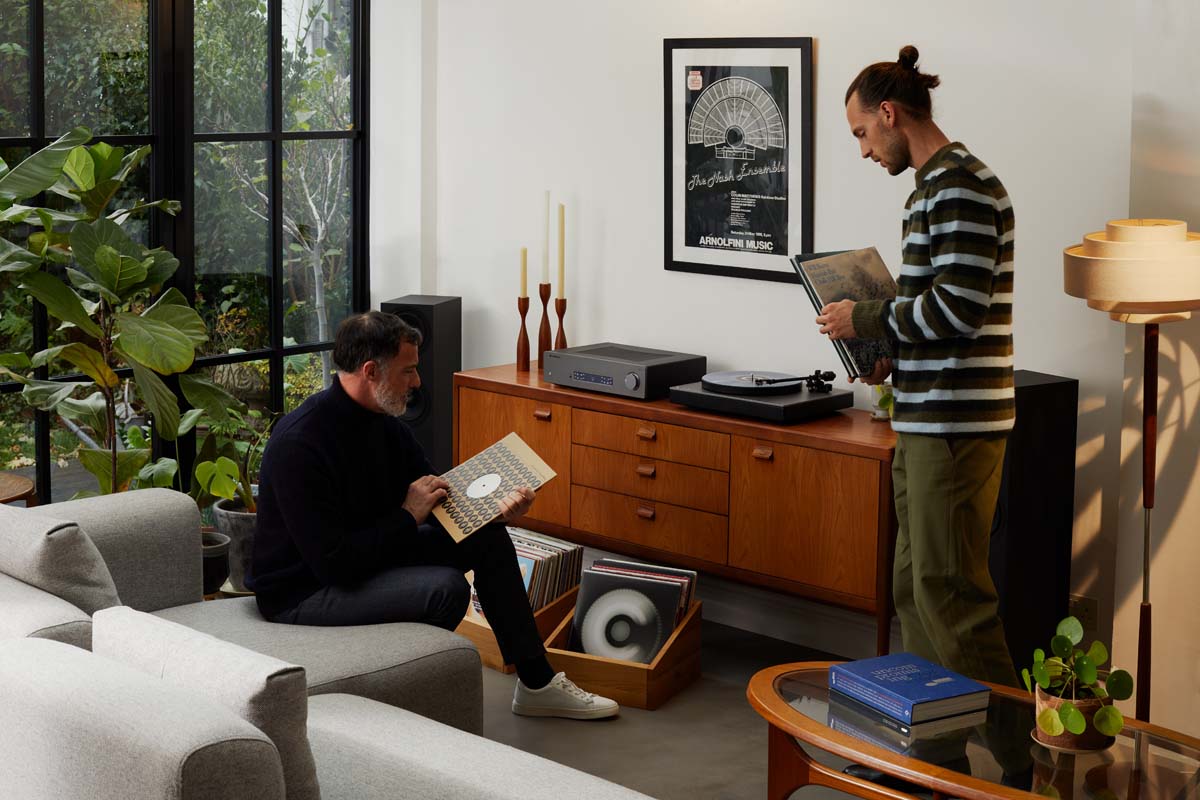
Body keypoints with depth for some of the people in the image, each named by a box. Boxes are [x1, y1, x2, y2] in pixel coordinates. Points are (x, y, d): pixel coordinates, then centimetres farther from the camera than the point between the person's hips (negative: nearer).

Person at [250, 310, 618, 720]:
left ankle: (537, 683, 13)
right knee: (445, 587, -28)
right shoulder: (298, 443, -28)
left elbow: (433, 496, 9)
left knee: (488, 538, 5)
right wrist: (409, 516, -21)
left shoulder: (384, 424, 1)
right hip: (304, 591, -10)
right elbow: (333, 562, -31)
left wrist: (496, 510, -11)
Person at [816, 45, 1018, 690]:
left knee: (948, 588, -7)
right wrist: (894, 357, 13)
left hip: (956, 420, -10)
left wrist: (865, 321, -10)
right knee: (914, 584, 14)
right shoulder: (932, 188, 19)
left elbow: (961, 304, -21)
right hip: (925, 418, 10)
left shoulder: (959, 185, -13)